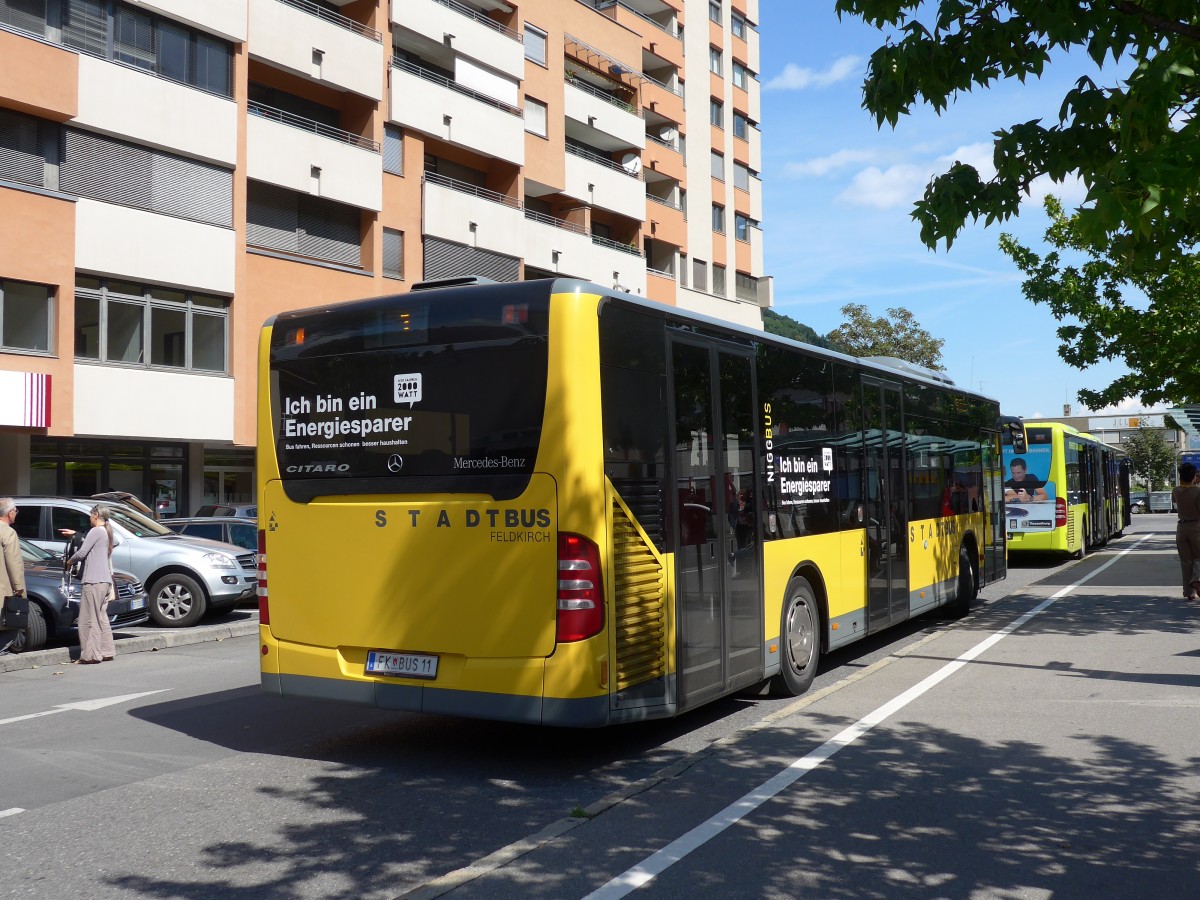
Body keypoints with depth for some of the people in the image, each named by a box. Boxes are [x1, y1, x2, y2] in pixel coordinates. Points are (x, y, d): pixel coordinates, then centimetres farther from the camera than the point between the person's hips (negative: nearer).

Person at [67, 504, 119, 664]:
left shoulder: (96, 531, -10)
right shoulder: (109, 533, 15)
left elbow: (81, 553, -13)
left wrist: (70, 561, 7)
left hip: (94, 581, -9)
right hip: (106, 580, 9)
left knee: (89, 619, -5)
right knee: (101, 617, 14)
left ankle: (91, 655, -6)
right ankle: (106, 652, 16)